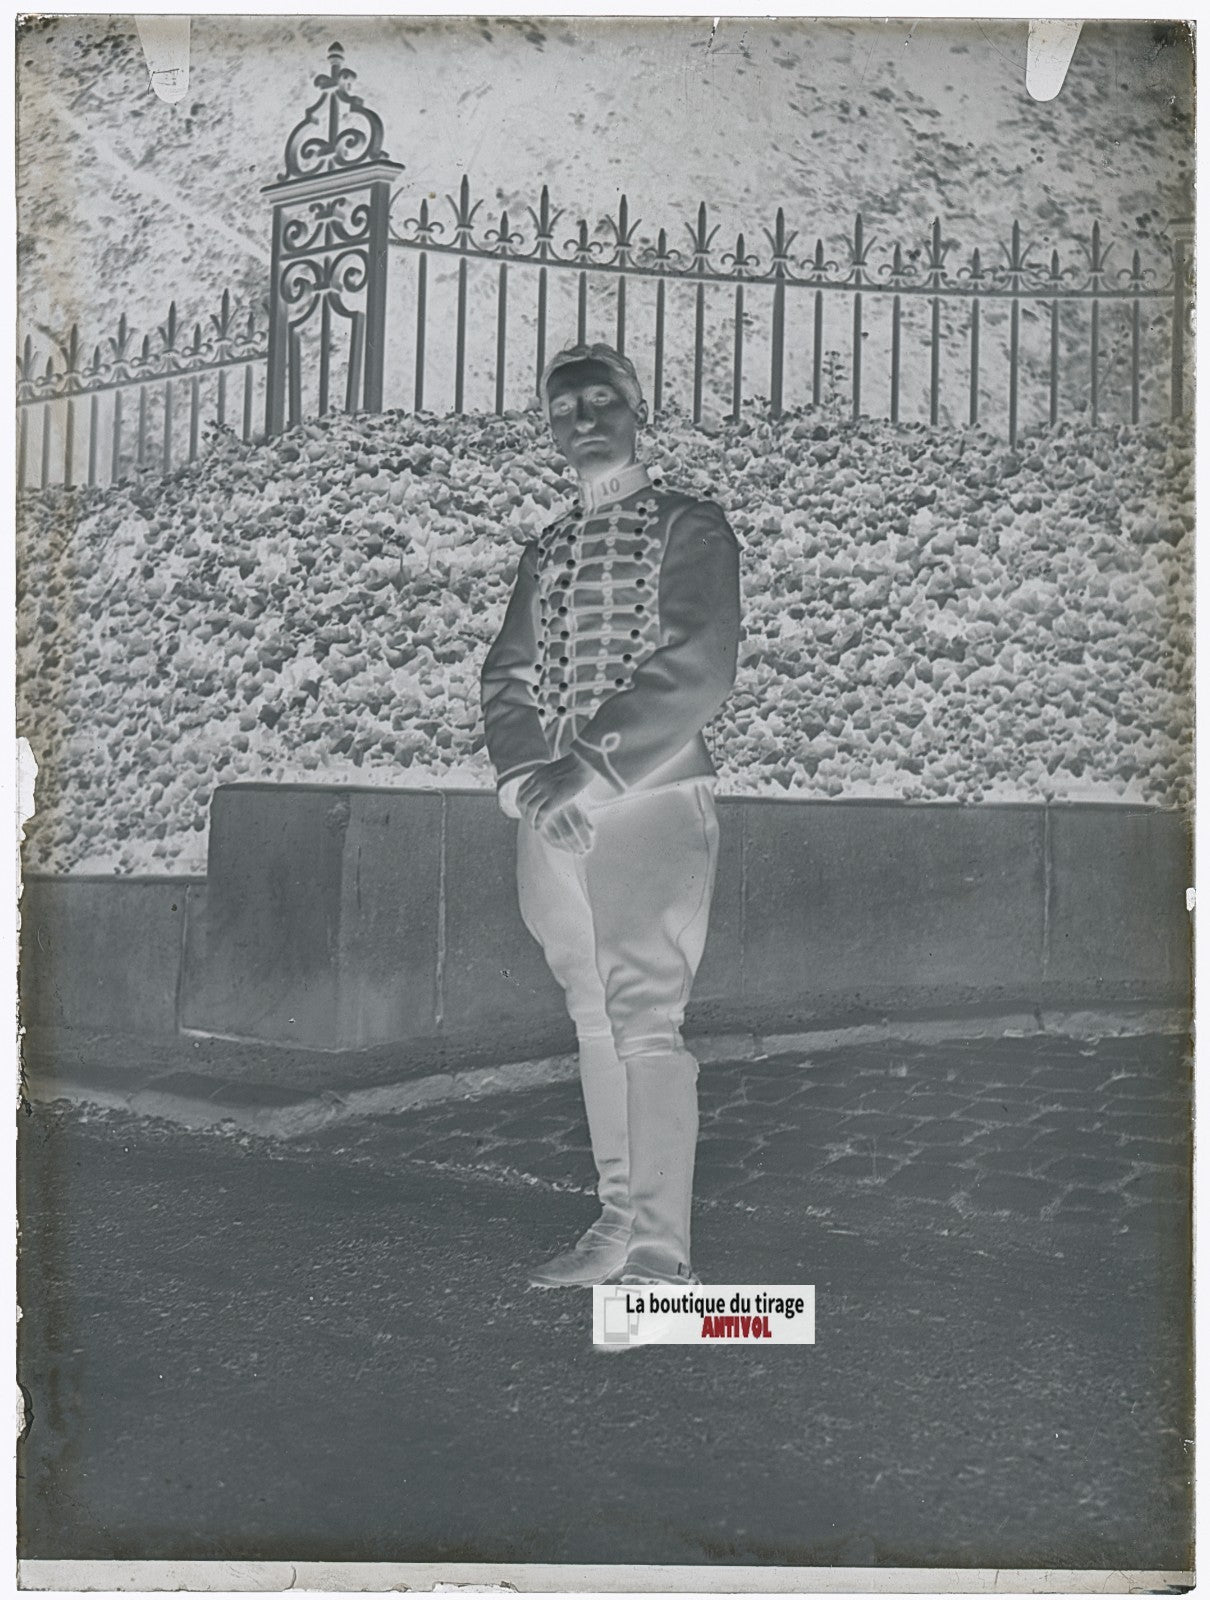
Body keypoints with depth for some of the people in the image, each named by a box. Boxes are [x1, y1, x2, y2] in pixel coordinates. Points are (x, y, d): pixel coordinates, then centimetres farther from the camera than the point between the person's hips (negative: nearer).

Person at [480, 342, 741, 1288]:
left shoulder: (689, 528, 3)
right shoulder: (547, 551, 21)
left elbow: (698, 669, -9)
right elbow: (508, 679, 13)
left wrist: (592, 767, -17)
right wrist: (529, 775, -6)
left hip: (652, 794, -6)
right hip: (555, 811, 6)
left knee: (644, 1016, -12)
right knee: (596, 1018, 8)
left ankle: (661, 1250, -9)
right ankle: (618, 1221, 16)